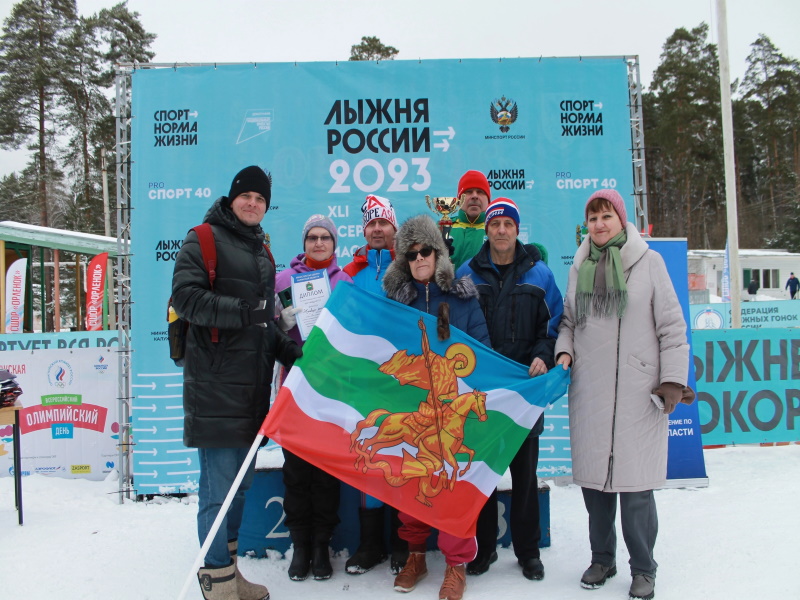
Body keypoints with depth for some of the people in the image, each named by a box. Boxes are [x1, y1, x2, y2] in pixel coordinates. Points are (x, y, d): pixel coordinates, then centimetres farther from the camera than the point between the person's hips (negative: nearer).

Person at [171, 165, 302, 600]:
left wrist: (286, 349, 8)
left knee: (240, 482, 16)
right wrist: (240, 311, -26)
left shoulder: (261, 250, 19)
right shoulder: (204, 240, -3)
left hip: (252, 383, 8)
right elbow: (184, 295, -17)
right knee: (218, 486, -2)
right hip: (215, 384, -7)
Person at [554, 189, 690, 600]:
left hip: (637, 390, -3)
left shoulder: (648, 262, 1)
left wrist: (673, 379, -5)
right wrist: (563, 350, 2)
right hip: (588, 389, 4)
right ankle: (602, 558, 26)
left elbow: (671, 325, 0)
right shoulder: (580, 267, 12)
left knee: (635, 479, -1)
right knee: (593, 475, 8)